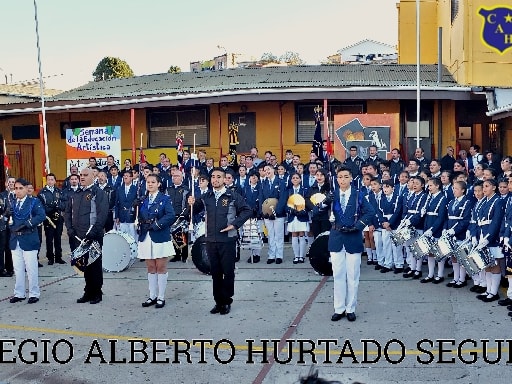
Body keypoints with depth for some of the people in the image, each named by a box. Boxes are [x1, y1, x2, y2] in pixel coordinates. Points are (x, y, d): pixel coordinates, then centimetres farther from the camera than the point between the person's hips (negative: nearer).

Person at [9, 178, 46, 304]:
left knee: (31, 268, 0)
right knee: (18, 269, 10)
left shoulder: (34, 202, -2)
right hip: (15, 240, 5)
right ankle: (19, 294, 19)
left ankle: (34, 294, 10)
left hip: (29, 239, -4)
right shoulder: (12, 203, 13)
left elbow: (41, 216, -15)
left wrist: (26, 224, -21)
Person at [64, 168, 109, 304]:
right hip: (79, 236, 6)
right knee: (84, 264, 11)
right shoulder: (76, 194, 16)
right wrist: (70, 228, 4)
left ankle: (97, 293, 10)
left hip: (94, 236, -6)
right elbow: (68, 212, 19)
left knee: (95, 264, 0)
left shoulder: (98, 193, -6)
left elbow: (102, 214, -14)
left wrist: (93, 232, -20)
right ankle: (88, 292, 20)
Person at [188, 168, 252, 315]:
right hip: (211, 240, 4)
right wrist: (192, 204, -10)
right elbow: (196, 210, 12)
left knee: (228, 272, 3)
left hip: (228, 240, -4)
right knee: (215, 273, 11)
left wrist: (234, 224, -9)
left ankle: (226, 302, 16)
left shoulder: (233, 196, -4)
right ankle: (218, 301, 21)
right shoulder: (206, 197, 8)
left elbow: (247, 210, -1)